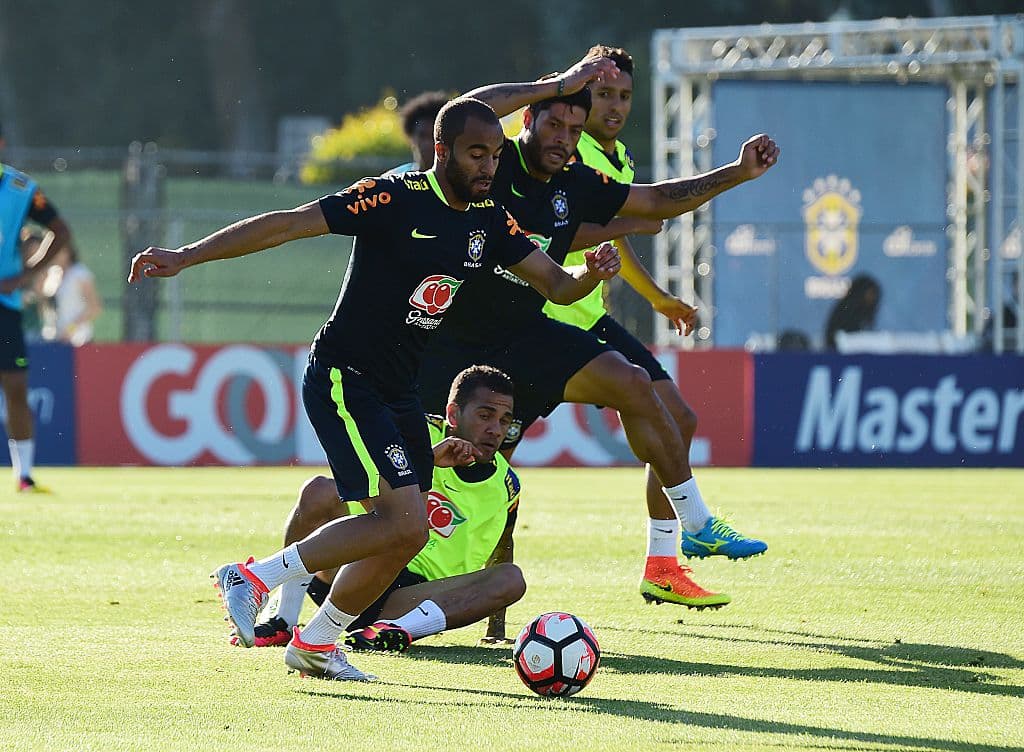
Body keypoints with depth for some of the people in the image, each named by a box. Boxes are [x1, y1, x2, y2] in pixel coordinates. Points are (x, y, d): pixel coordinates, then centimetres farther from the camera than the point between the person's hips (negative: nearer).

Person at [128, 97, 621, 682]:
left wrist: (591, 274, -14)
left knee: (400, 535, 7)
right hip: (344, 381, -8)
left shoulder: (490, 222, 6)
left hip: (399, 392, 8)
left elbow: (557, 286, 10)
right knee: (406, 527, -19)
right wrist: (186, 257, -22)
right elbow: (287, 226, -18)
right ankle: (255, 578, -8)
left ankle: (315, 644, 25)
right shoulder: (395, 199, -16)